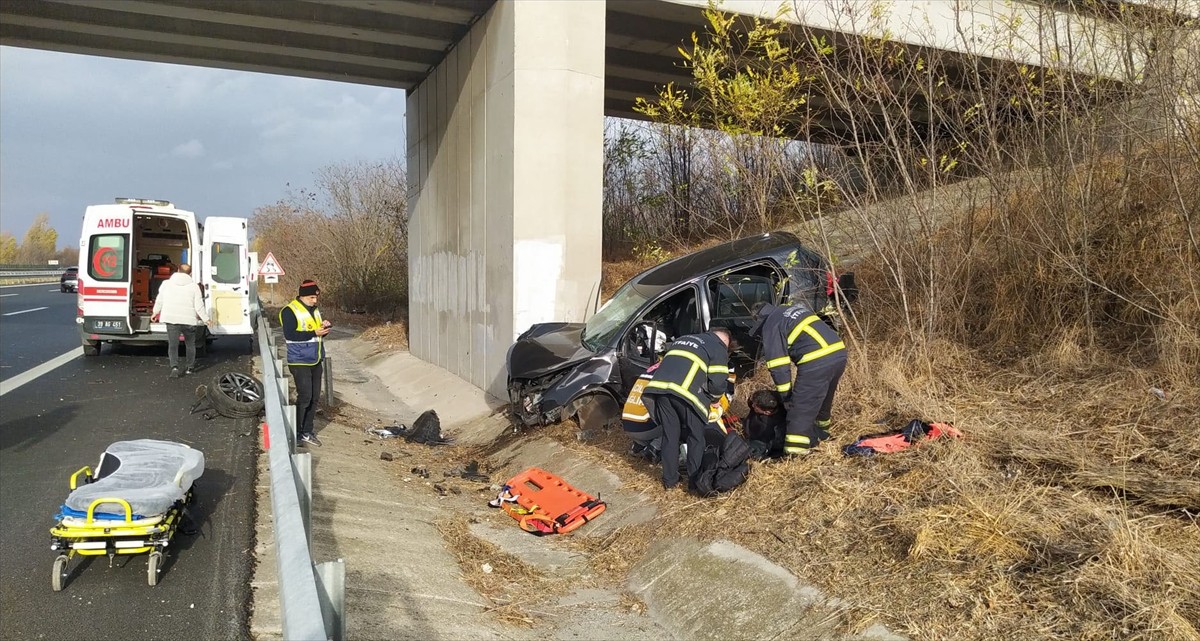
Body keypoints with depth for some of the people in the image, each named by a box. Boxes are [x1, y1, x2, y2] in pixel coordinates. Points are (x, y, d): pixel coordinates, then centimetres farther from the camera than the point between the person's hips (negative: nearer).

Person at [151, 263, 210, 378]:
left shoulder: (166, 284, 4)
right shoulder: (194, 286, -2)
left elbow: (159, 300, 13)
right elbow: (199, 306, -4)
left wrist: (155, 312, 29)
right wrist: (206, 319, 6)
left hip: (171, 320, 0)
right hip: (189, 320, 0)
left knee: (173, 345, 4)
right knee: (190, 344, 17)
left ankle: (174, 367, -16)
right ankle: (189, 368, 23)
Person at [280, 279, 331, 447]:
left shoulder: (314, 310, 13)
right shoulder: (289, 311, -11)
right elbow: (290, 335, -21)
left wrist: (324, 328, -3)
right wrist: (314, 333, -24)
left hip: (315, 361, 8)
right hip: (300, 362, -8)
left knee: (315, 397, 8)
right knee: (305, 397, -8)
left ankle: (308, 431, 18)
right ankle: (297, 433, 4)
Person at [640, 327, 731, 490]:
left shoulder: (683, 338, 32)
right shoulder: (719, 348, 13)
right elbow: (719, 382, 3)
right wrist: (713, 399, 22)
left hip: (659, 386, 6)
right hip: (685, 392, -6)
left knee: (670, 435, 17)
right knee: (696, 437, 11)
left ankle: (669, 479, 23)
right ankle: (695, 481, 14)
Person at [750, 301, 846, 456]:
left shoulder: (771, 326, 4)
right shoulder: (797, 308, 27)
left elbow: (777, 364, -2)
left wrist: (785, 395, 4)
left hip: (816, 362, -8)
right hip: (839, 352, 8)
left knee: (801, 408, -1)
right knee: (823, 399, 27)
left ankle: (795, 451, -1)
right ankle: (820, 432, 43)